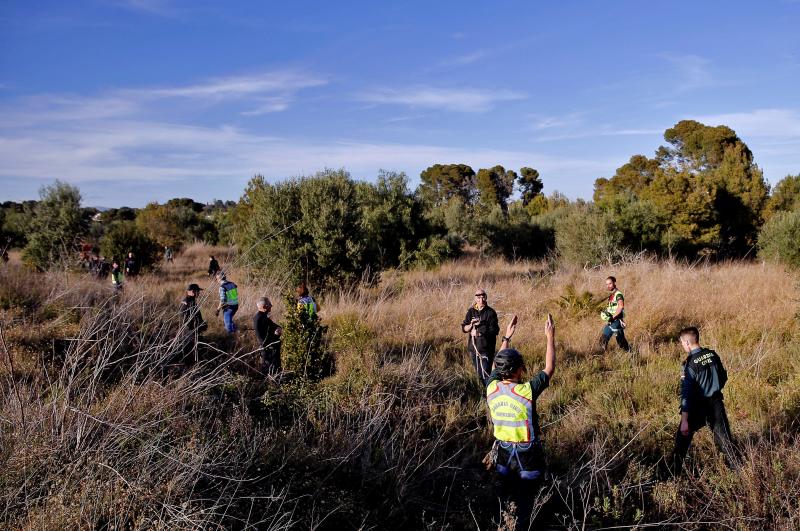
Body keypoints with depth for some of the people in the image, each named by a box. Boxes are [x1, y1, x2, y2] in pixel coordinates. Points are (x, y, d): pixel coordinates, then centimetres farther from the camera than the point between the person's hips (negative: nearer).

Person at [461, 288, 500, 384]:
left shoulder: (491, 312, -5)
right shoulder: (471, 311, 6)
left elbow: (494, 330, -10)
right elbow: (464, 328, 4)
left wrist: (479, 333, -20)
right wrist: (471, 325, -17)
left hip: (486, 348, -4)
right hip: (474, 347, 5)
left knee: (486, 374, -11)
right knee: (479, 375, 14)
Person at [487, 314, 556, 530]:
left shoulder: (492, 387, -14)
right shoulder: (527, 391, -28)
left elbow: (498, 364, 6)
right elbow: (549, 369, -14)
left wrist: (507, 336, 12)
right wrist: (550, 337, -7)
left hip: (503, 450, 4)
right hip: (528, 453, -4)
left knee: (506, 494, 24)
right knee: (526, 496, 16)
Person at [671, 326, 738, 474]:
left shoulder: (690, 364, -21)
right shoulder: (713, 355, -4)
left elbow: (686, 393, -23)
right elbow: (723, 377, 11)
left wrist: (684, 420, -22)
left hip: (699, 407, -5)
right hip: (716, 403, 5)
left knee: (682, 437, 10)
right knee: (724, 437, 15)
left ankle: (674, 472, 17)